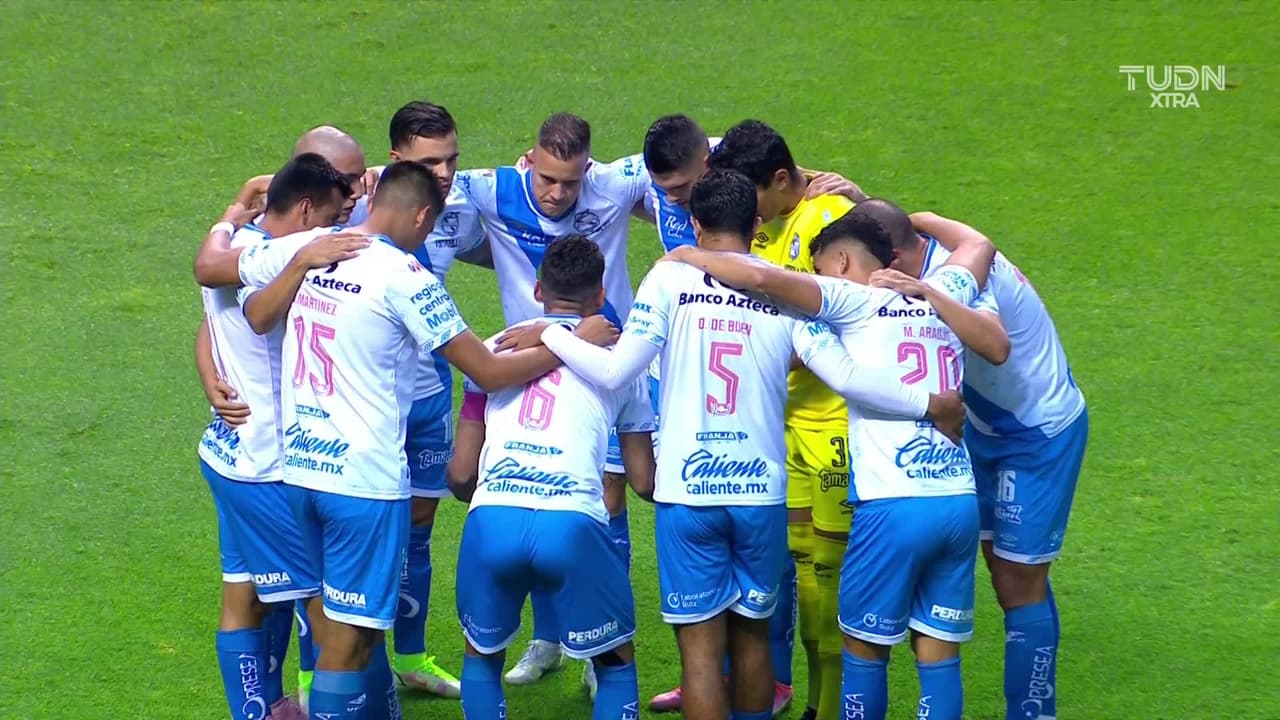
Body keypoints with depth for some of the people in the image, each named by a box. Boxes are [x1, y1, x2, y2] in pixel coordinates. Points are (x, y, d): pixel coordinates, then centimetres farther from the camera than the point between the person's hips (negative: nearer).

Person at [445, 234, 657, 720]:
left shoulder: (494, 348, 22)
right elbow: (643, 482, 24)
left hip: (492, 520, 1)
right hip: (572, 524, -1)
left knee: (482, 654, 27)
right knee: (616, 663, 21)